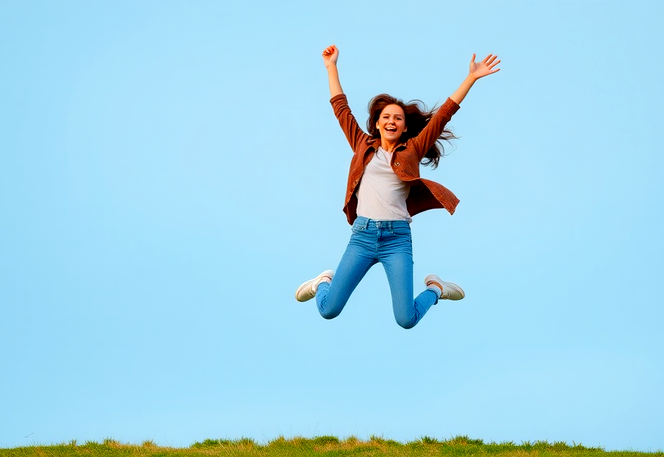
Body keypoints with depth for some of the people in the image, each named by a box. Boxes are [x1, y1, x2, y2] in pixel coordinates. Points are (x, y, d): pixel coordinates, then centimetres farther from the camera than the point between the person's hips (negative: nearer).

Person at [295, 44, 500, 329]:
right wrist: (332, 67, 21)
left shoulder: (412, 150, 11)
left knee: (406, 320, -8)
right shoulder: (363, 146, 14)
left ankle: (435, 289, 25)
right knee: (328, 310, -5)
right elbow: (341, 108, 20)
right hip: (362, 235, 1)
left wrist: (471, 78, 4)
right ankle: (323, 283, 31)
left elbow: (443, 115, 8)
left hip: (397, 238, -1)